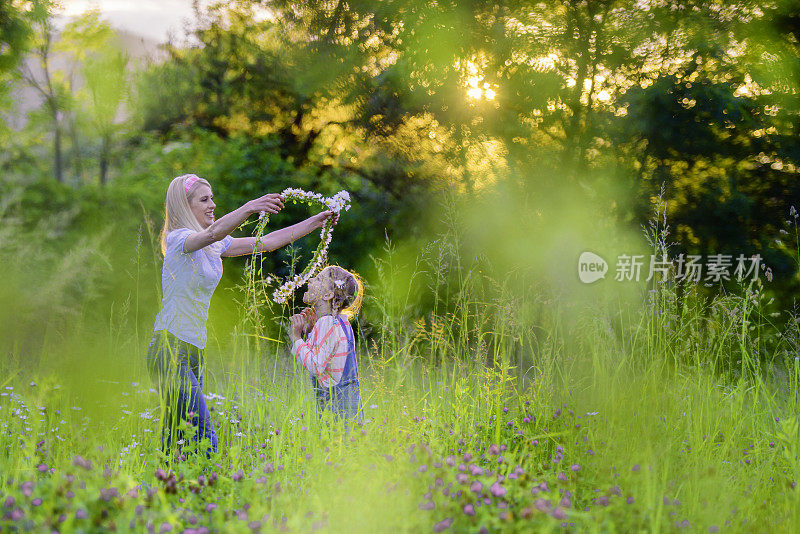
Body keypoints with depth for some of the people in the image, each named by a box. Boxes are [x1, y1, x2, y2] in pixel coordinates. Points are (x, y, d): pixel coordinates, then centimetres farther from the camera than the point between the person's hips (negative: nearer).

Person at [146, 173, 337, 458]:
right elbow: (214, 233, -31)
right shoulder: (179, 240, -9)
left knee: (176, 440, 6)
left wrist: (316, 222, 11)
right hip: (170, 348, -9)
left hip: (193, 351, 9)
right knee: (205, 440, -17)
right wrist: (249, 207, -46)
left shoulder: (214, 247, 15)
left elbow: (264, 242, 15)